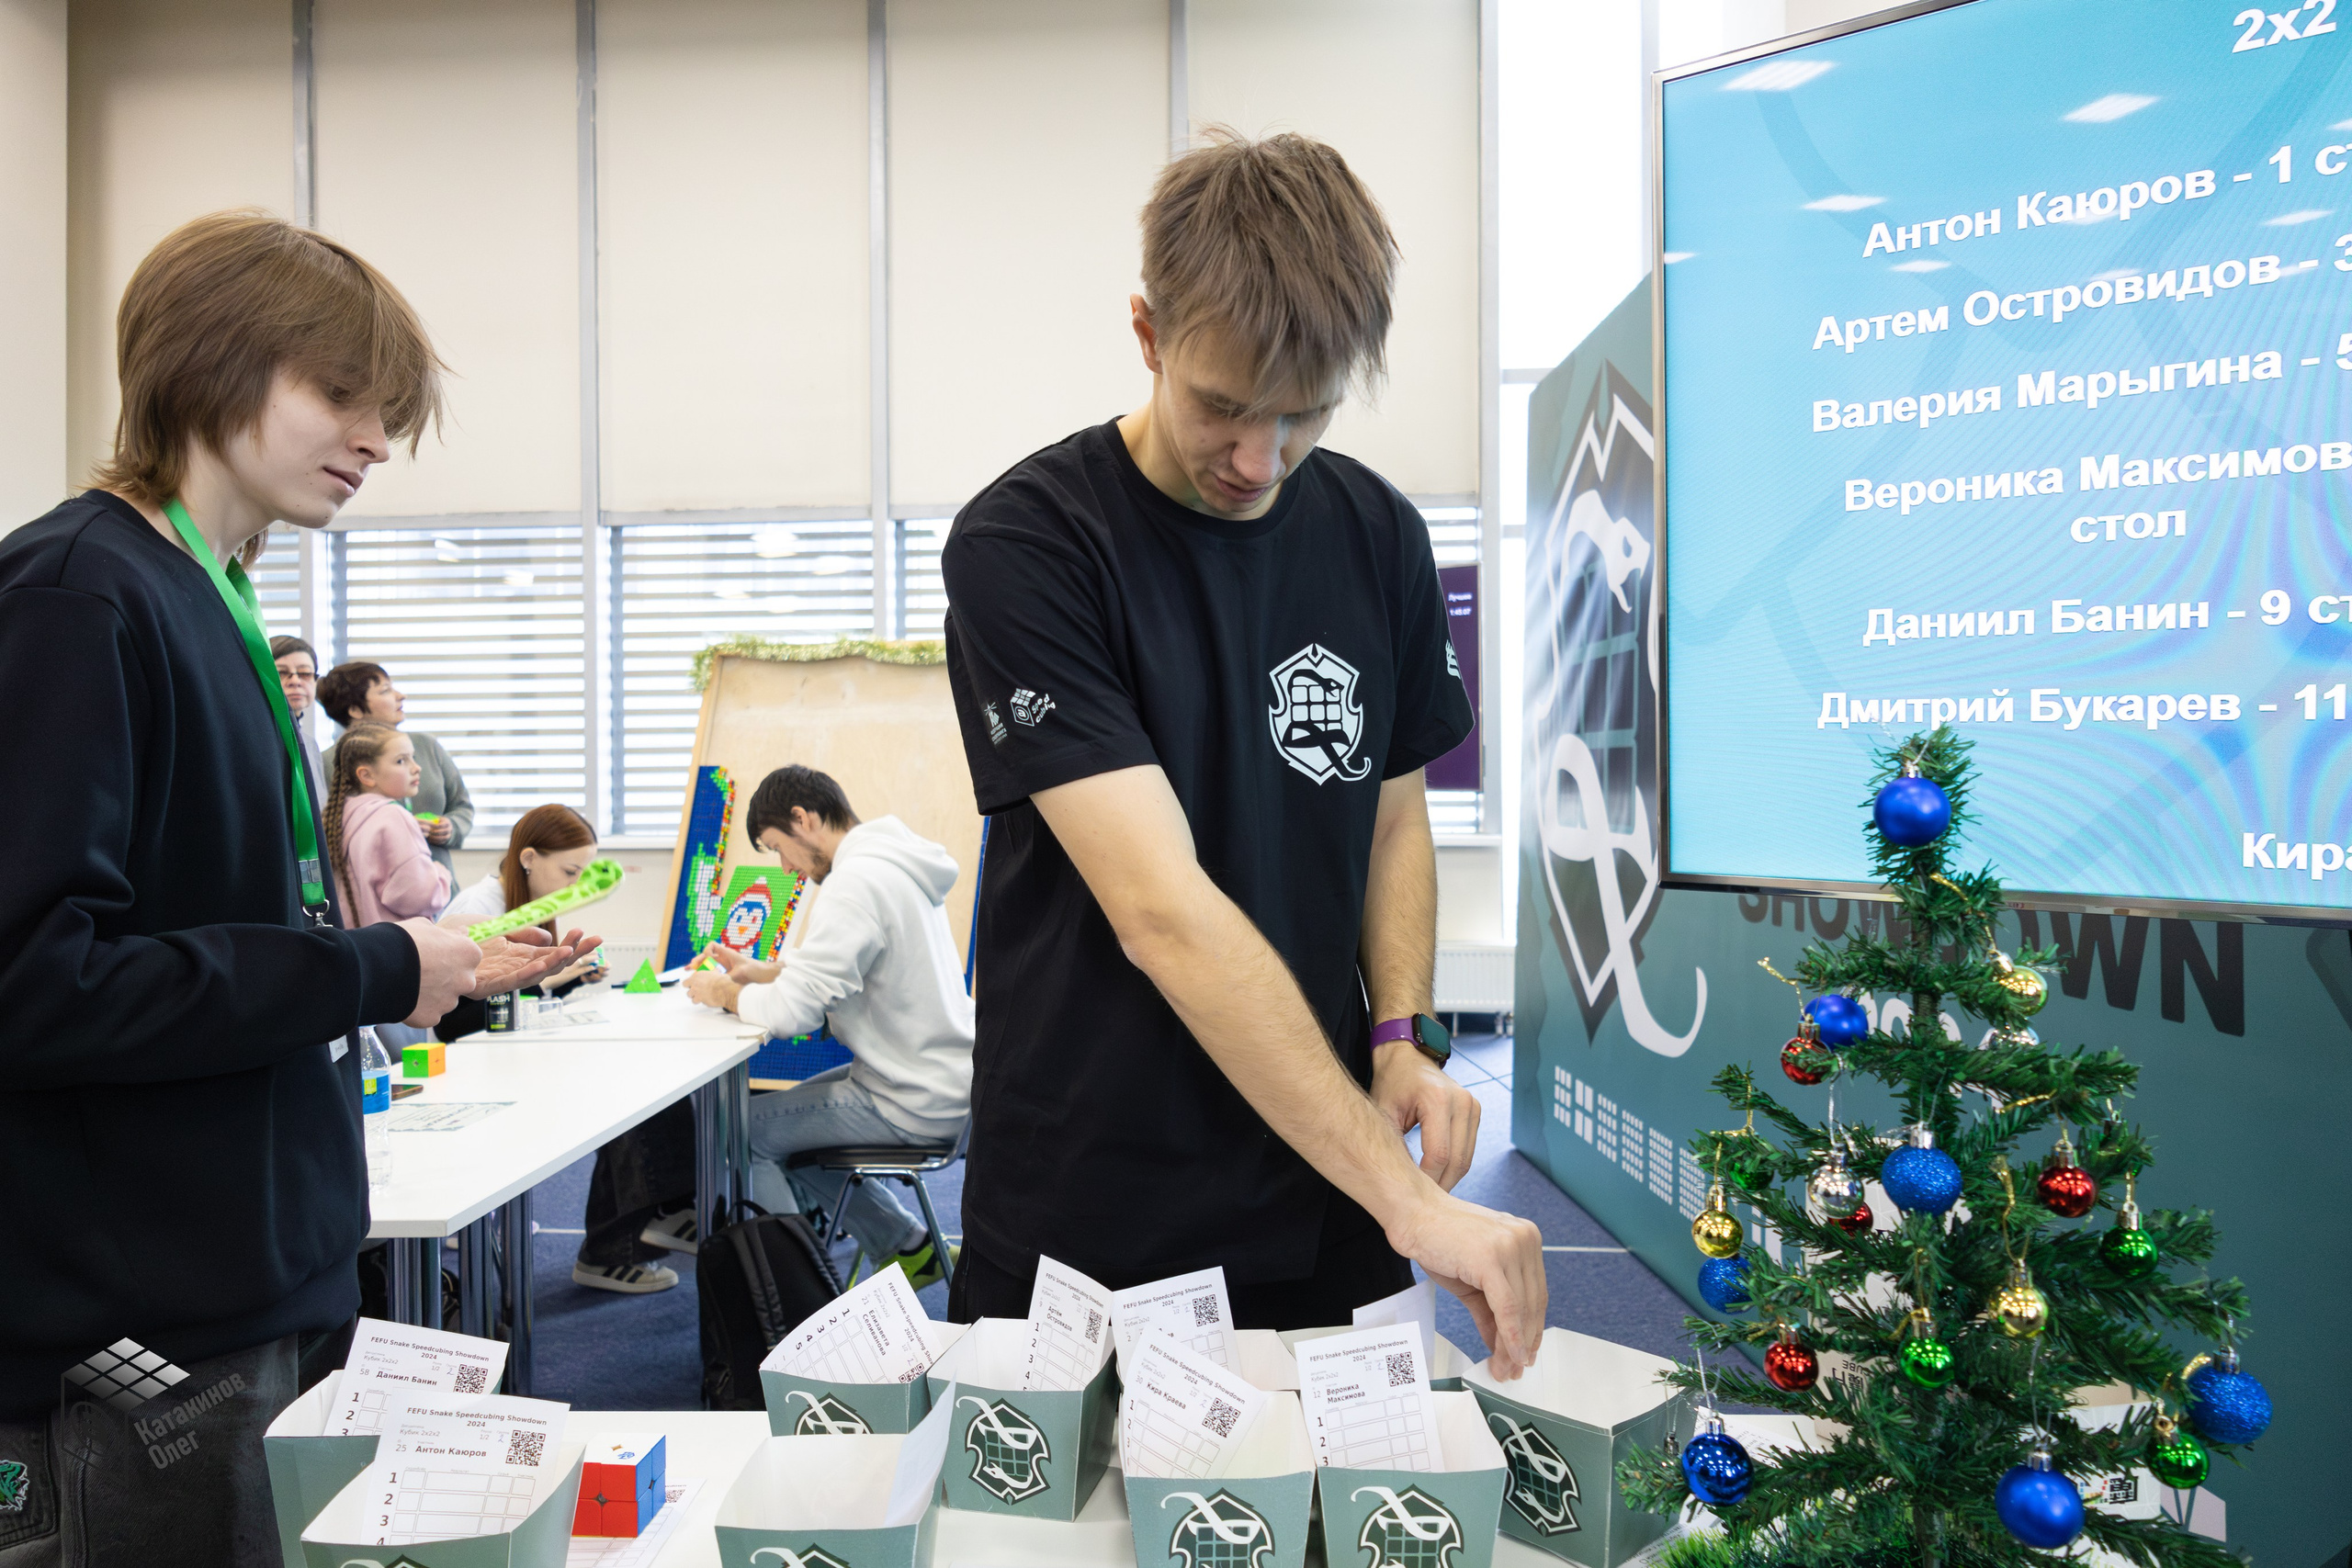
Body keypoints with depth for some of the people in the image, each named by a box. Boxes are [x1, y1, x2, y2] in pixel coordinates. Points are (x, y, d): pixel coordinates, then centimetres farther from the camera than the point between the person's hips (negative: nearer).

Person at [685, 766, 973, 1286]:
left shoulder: (856, 884, -22)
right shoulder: (894, 864, 10)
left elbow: (792, 1011, -24)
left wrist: (724, 994, -5)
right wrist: (757, 971, 12)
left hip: (913, 1105, -10)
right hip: (942, 1081, 10)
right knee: (788, 1114, 24)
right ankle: (910, 1248, 25)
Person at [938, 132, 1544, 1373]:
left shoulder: (1378, 536, 1)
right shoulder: (1025, 544, -17)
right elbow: (1163, 910, -25)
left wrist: (1404, 1036, -5)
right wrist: (1403, 1194, -27)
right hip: (1085, 1227, -4)